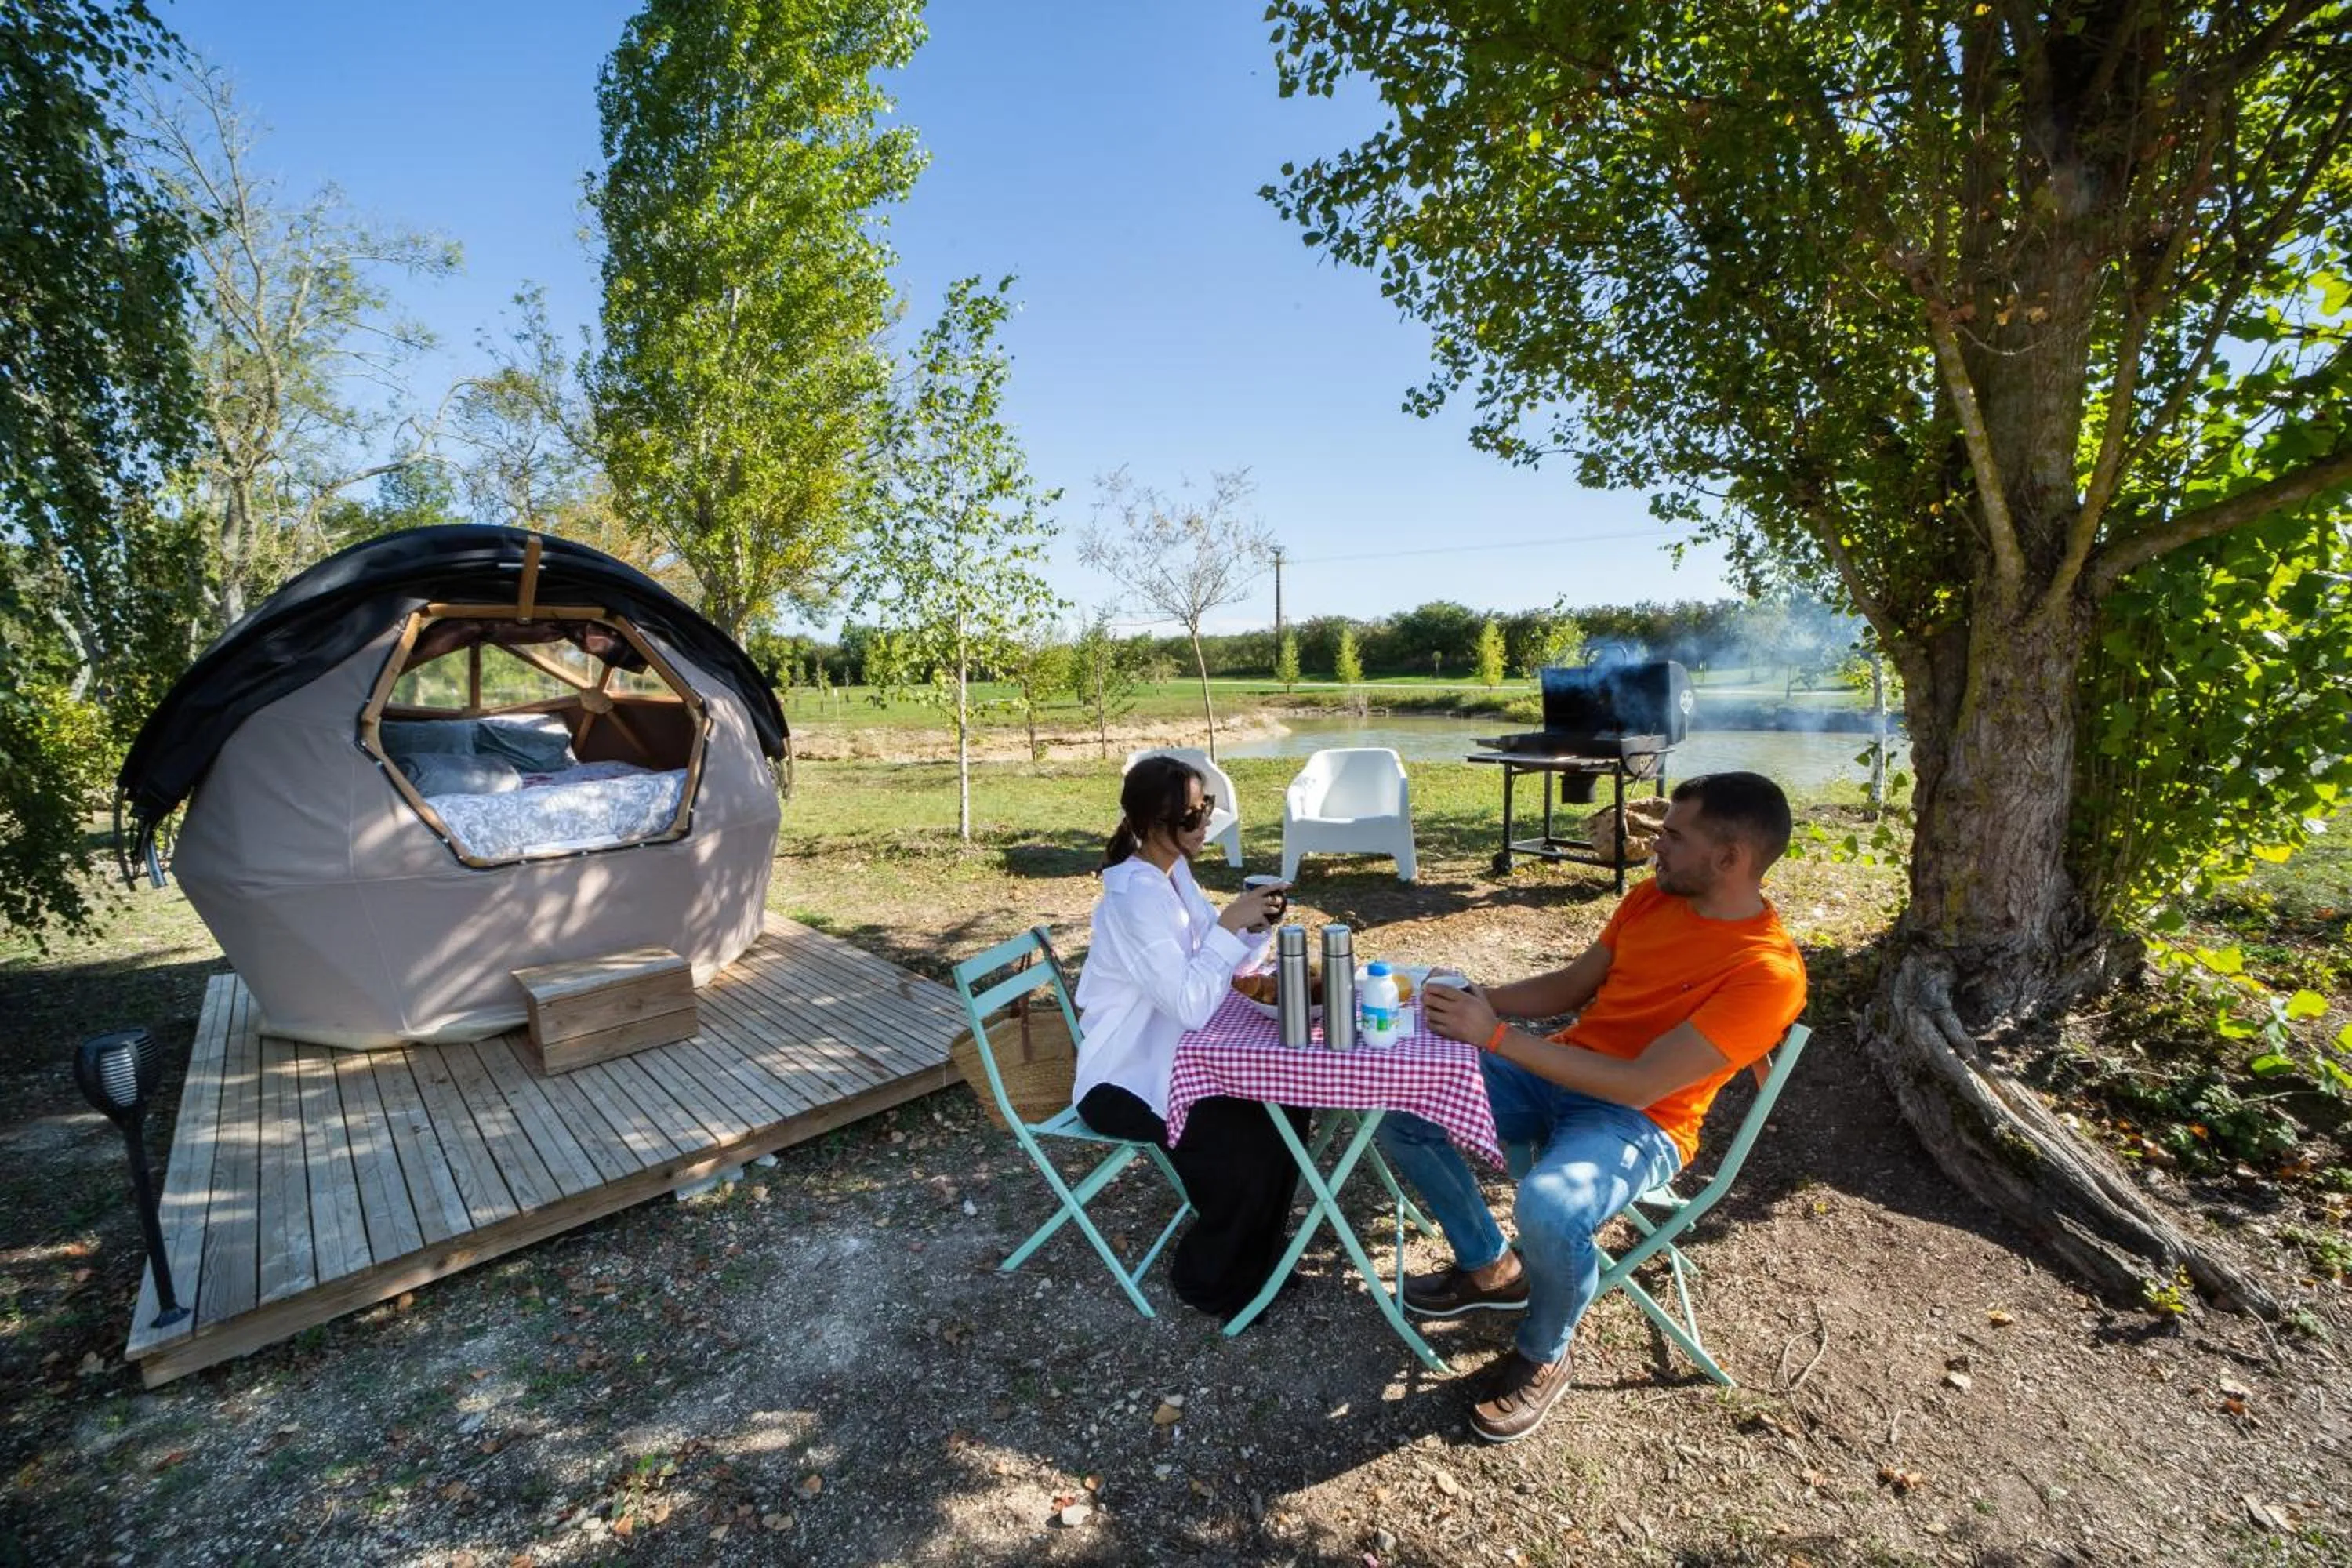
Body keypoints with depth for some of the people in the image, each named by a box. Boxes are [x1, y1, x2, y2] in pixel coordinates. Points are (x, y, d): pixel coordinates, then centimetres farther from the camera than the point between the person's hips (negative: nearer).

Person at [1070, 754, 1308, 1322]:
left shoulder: (1174, 871, 1)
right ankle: (1208, 1279, 10)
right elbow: (1193, 1006, -30)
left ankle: (1260, 1251, 21)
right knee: (1246, 1145, -18)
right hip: (1124, 1080, -8)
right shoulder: (1136, 898, -28)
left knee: (1286, 1105, 0)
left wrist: (1252, 924, -10)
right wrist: (1229, 923, -27)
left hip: (1169, 1056, 9)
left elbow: (1218, 969, 8)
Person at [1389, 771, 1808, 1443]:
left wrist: (1496, 1036, -27)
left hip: (1641, 1120, -7)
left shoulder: (1769, 973, -21)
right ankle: (1490, 1267, 14)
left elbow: (1640, 1084, -26)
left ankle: (1543, 1357, 0)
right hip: (1560, 1071, 7)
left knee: (1549, 1207, -37)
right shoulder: (1652, 897, 2)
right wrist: (1478, 1000, -6)